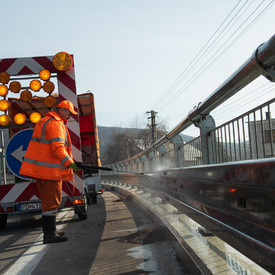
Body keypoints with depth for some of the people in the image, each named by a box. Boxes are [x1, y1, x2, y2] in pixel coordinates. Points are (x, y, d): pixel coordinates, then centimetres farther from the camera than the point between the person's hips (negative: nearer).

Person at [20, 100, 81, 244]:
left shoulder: (44, 121, 21)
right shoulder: (56, 123, -12)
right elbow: (58, 147, -24)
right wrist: (70, 163, -27)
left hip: (38, 167, 10)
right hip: (49, 169, -10)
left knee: (48, 200, 17)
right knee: (52, 201, -5)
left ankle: (50, 230, 27)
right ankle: (49, 234, -2)